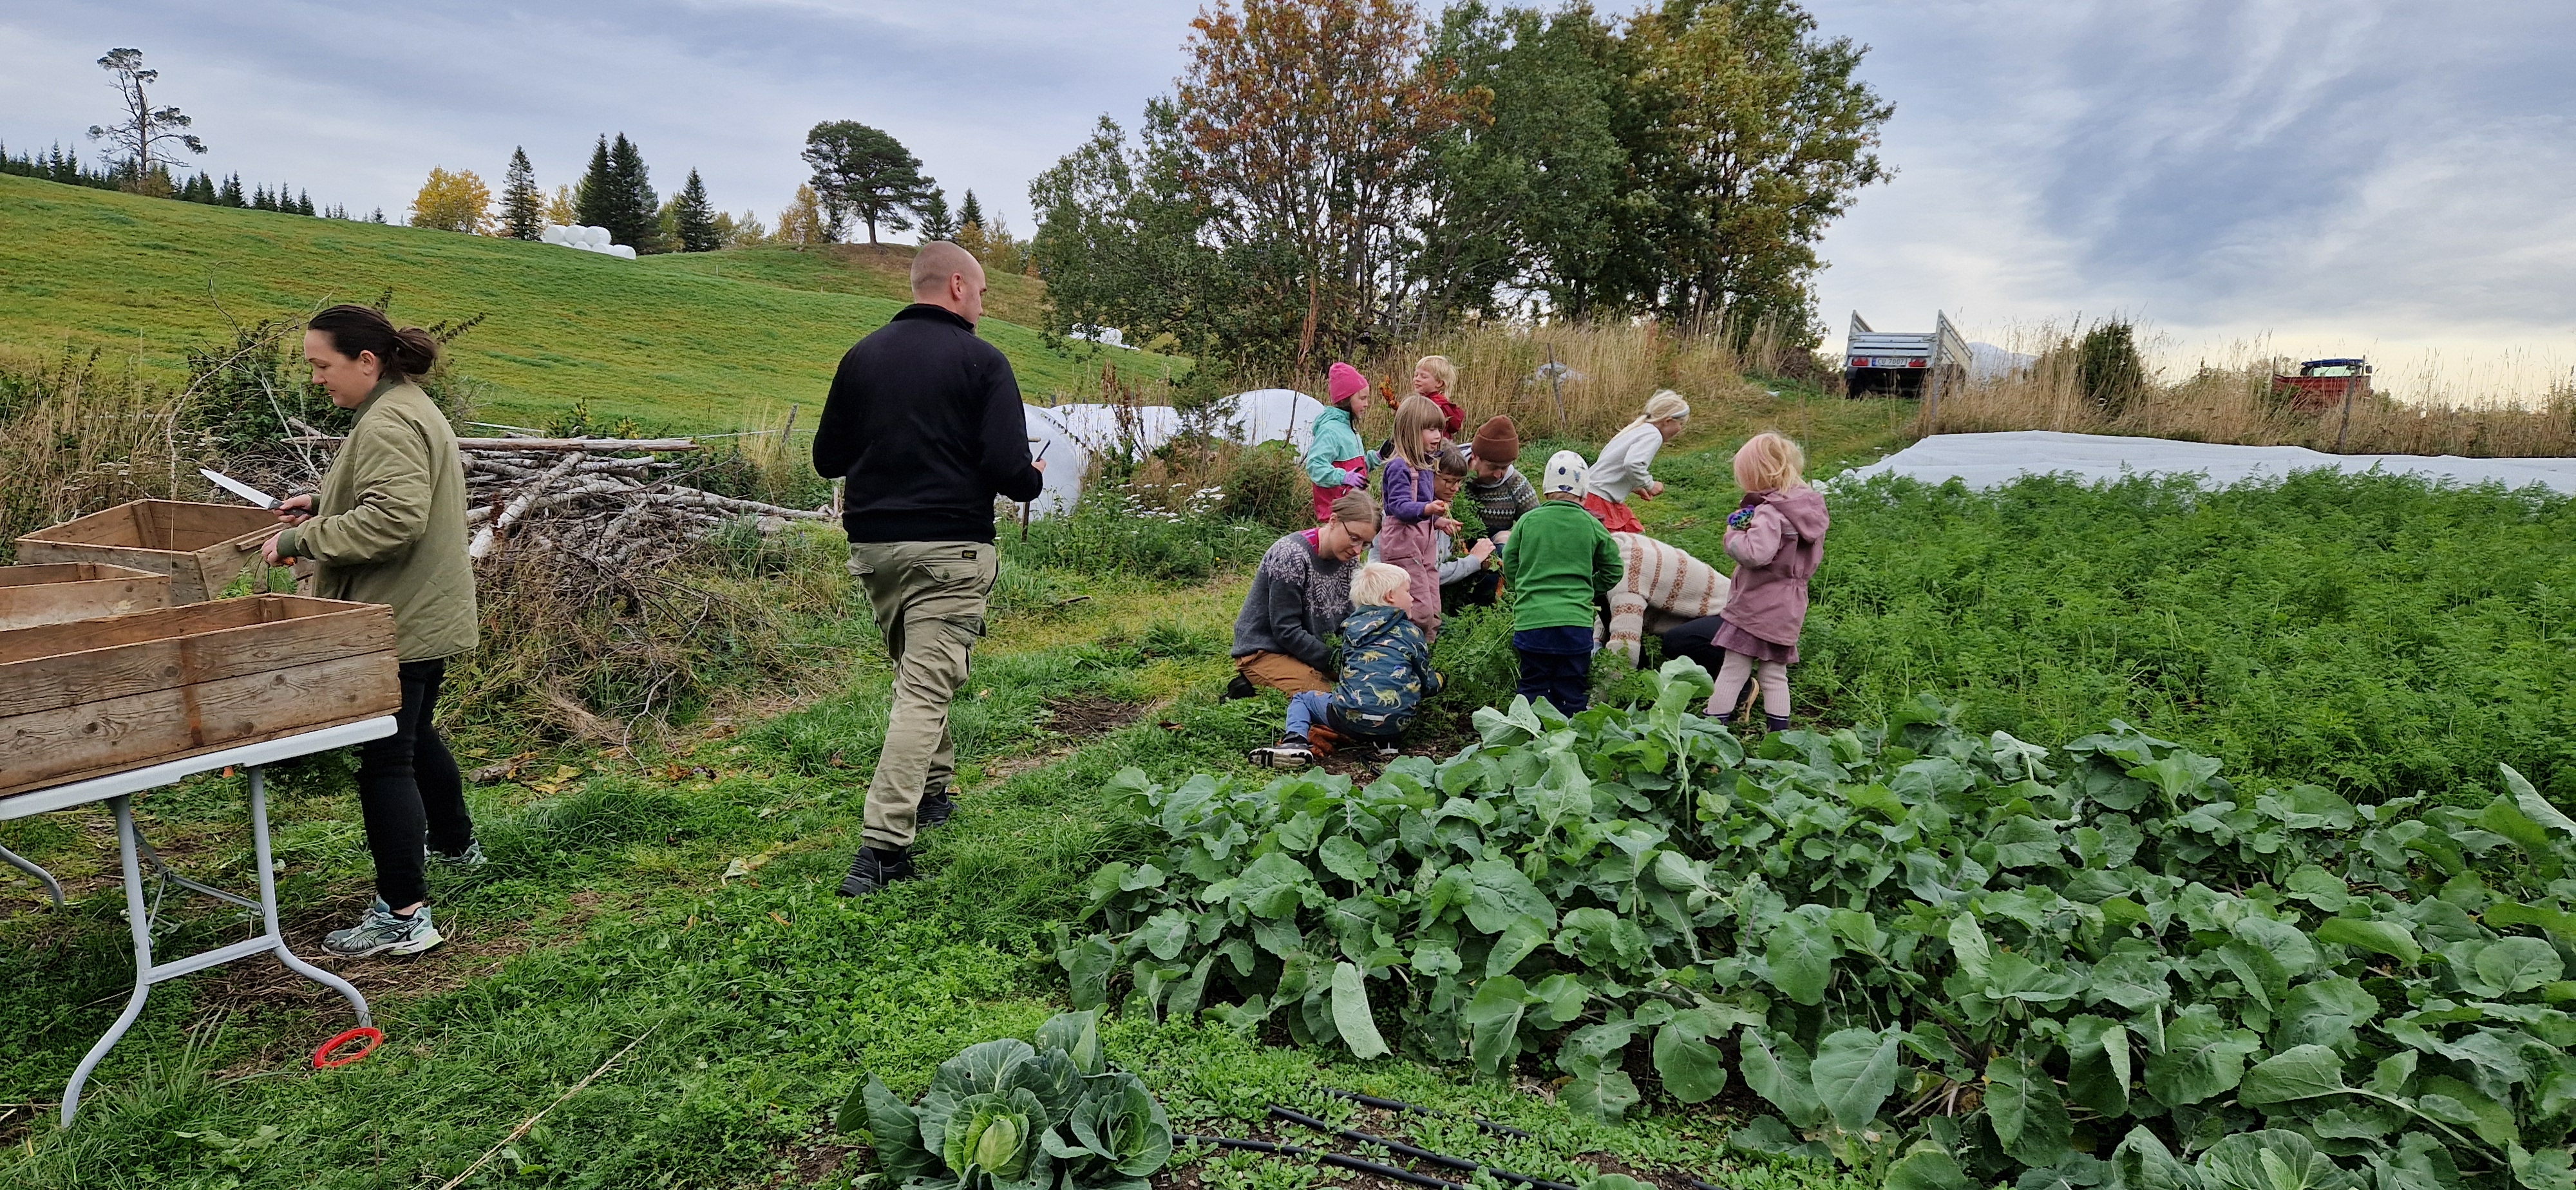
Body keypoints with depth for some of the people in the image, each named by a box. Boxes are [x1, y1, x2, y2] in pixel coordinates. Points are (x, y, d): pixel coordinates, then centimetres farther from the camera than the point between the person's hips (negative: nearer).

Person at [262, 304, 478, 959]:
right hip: (427, 616, 11)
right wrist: (323, 503, 13)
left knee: (386, 759, -7)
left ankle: (402, 915, -2)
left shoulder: (389, 425, -19)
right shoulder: (411, 408, 14)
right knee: (417, 736, 26)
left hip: (398, 626, -11)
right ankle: (454, 843, 44)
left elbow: (392, 521, -29)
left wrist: (300, 540, -20)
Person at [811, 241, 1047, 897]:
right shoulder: (981, 361, -7)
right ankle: (881, 847, -11)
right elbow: (1009, 469, -15)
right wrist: (1035, 478, 6)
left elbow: (827, 459, 13)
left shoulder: (862, 355, 8)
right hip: (947, 549, -6)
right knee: (926, 690, -5)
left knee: (917, 672, 24)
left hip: (871, 545, 6)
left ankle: (932, 791, 36)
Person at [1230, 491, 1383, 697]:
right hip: (1265, 651, -9)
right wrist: (1335, 661, -23)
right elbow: (1286, 631, -23)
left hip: (1311, 648, 9)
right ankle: (1251, 688, -5)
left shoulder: (1348, 558, 1)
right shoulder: (1291, 555, -22)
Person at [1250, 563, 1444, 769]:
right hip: (1397, 721, 1)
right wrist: (1438, 679, 38)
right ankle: (1385, 740, 9)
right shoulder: (1412, 633, 9)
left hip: (1351, 714, -1)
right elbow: (1427, 684, 13)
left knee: (1302, 698, 21)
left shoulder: (1351, 628, 15)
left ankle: (1296, 740, -8)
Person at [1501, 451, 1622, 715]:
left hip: (1531, 621, 0)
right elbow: (1613, 569, 13)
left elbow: (1509, 566, 10)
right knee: (1572, 696, 10)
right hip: (1577, 622, 0)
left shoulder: (1527, 521, 1)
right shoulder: (1591, 525, 3)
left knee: (1533, 691, 10)